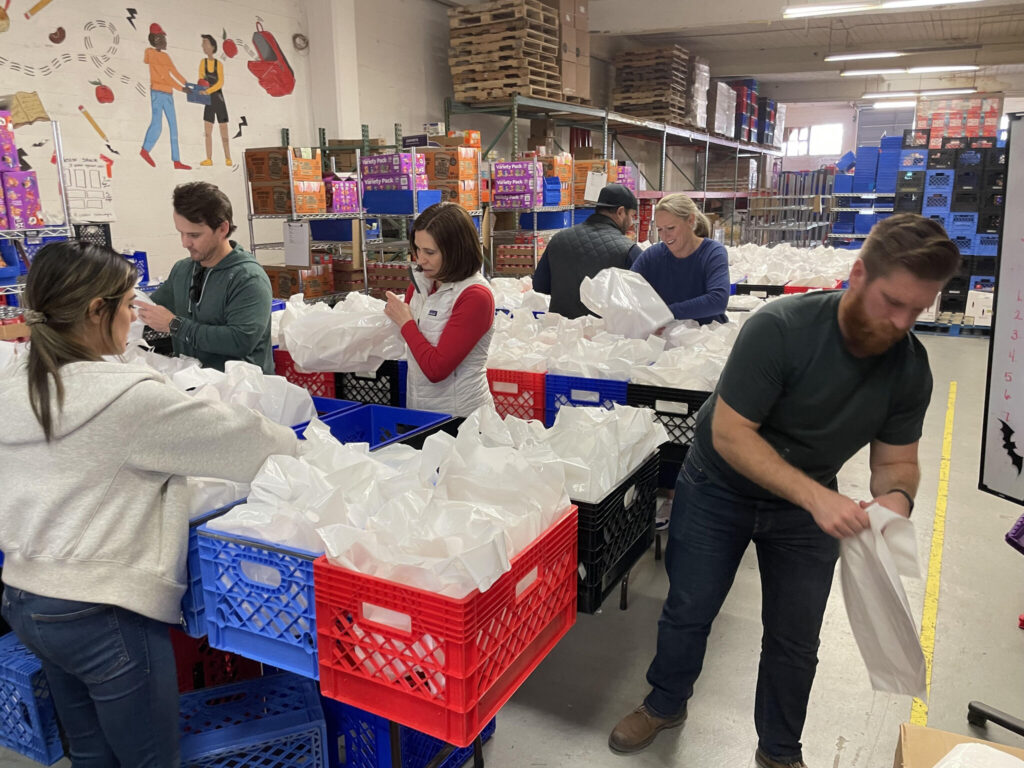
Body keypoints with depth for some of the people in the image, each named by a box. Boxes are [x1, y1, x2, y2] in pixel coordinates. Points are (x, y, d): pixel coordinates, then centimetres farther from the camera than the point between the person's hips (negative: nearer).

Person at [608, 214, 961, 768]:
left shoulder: (910, 366, -14)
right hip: (719, 490, -3)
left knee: (795, 640, 12)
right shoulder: (781, 329, -30)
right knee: (688, 611, 11)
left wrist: (895, 496, -28)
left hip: (810, 505, 4)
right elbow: (729, 434, -30)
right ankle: (665, 705, 40)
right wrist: (815, 496, -39)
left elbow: (896, 457, -4)